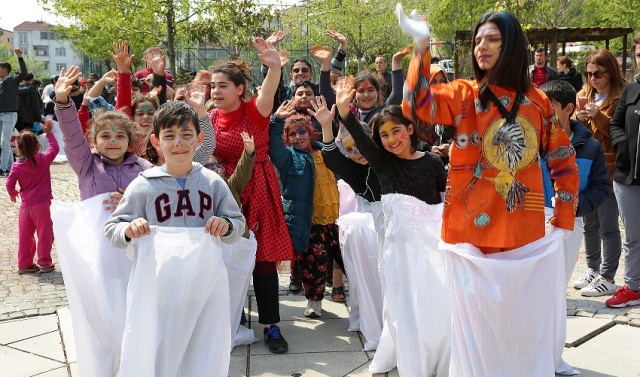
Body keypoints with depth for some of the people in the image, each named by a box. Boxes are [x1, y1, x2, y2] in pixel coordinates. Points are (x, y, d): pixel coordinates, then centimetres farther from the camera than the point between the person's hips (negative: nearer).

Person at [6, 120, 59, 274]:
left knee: (25, 235, 12)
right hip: (42, 204, -3)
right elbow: (55, 148, 6)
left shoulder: (16, 166, -1)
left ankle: (24, 263, 18)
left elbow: (9, 184, -4)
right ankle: (44, 262, 7)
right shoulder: (43, 160, -8)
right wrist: (49, 133, 12)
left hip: (25, 205, 3)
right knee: (45, 234, 5)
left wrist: (13, 193, 16)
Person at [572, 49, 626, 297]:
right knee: (590, 223, 15)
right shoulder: (585, 95, 11)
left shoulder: (622, 97, -9)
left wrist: (599, 116, -23)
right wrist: (579, 120, -8)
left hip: (609, 170, -7)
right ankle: (593, 270, 29)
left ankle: (607, 279, 9)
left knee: (608, 226, -1)